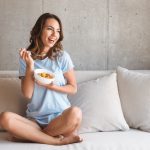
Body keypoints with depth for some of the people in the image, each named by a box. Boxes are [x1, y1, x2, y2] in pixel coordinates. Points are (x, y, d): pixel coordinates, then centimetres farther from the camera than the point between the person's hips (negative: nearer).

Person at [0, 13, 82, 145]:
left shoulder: (62, 56, -1)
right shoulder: (26, 58, 3)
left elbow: (73, 88, 4)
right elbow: (27, 94, -3)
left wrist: (52, 86, -13)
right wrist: (30, 66, -13)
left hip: (60, 117, -1)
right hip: (35, 119, 1)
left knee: (75, 113, -35)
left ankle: (34, 135, -12)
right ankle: (59, 140, -22)